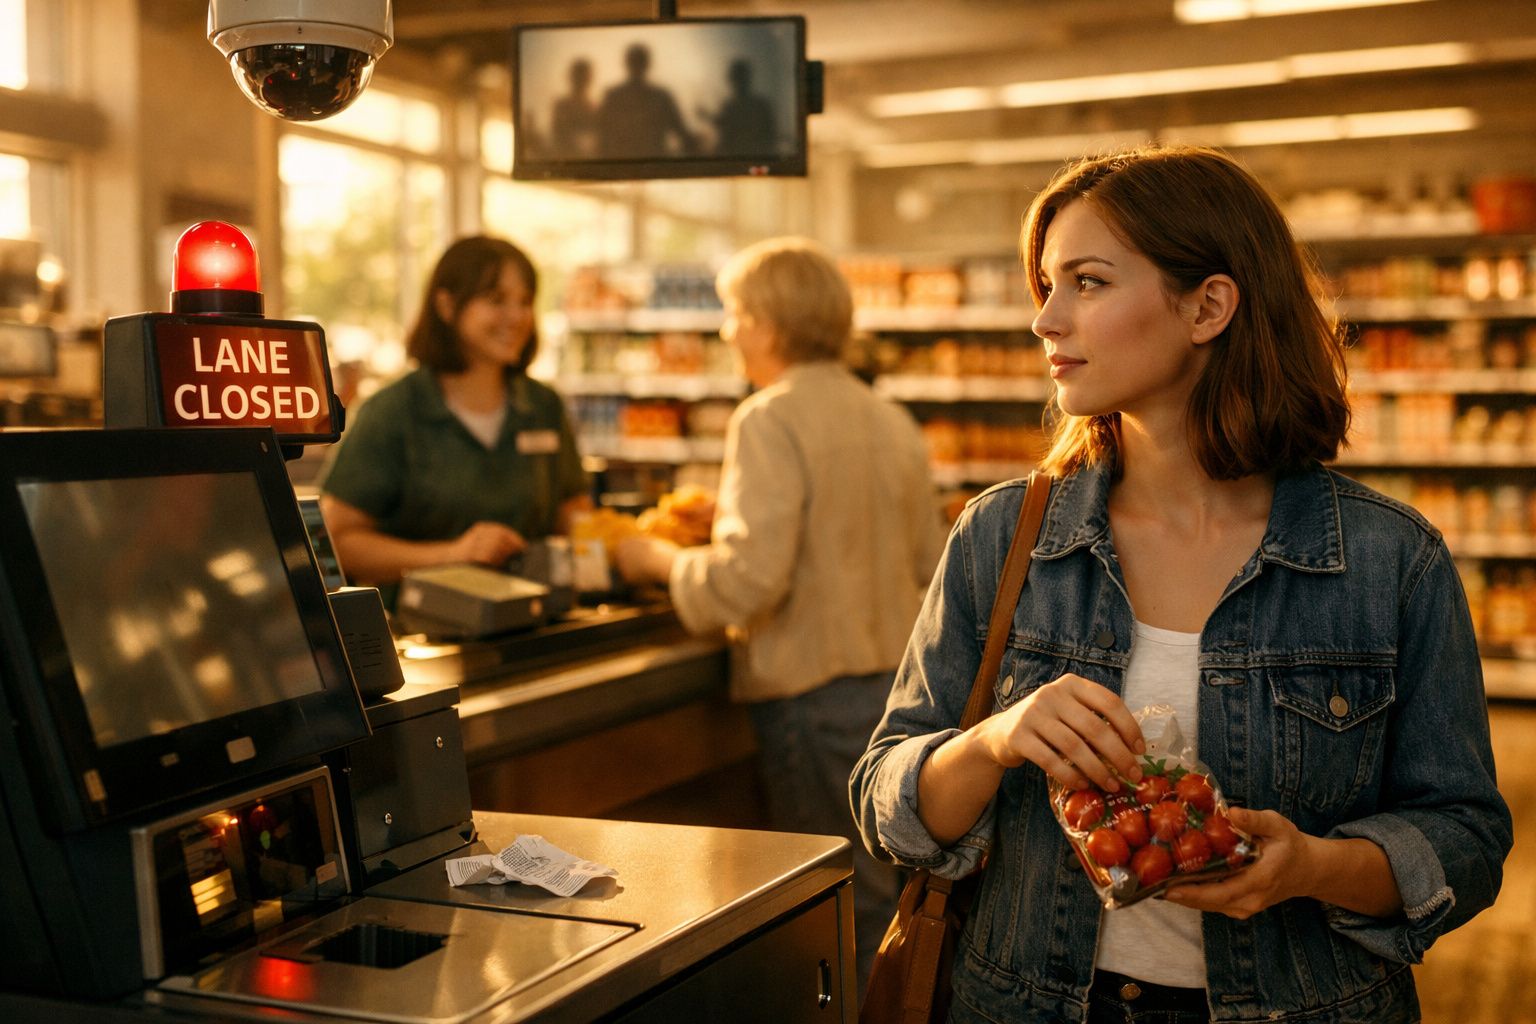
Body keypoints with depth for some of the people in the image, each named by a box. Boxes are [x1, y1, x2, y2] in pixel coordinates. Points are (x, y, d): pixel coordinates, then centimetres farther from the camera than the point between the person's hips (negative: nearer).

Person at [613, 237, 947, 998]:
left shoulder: (771, 421, -13)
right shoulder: (892, 422, 10)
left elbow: (746, 579, -21)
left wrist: (661, 559, -4)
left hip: (818, 698, -7)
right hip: (902, 679, 8)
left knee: (853, 918, 2)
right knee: (903, 899, 16)